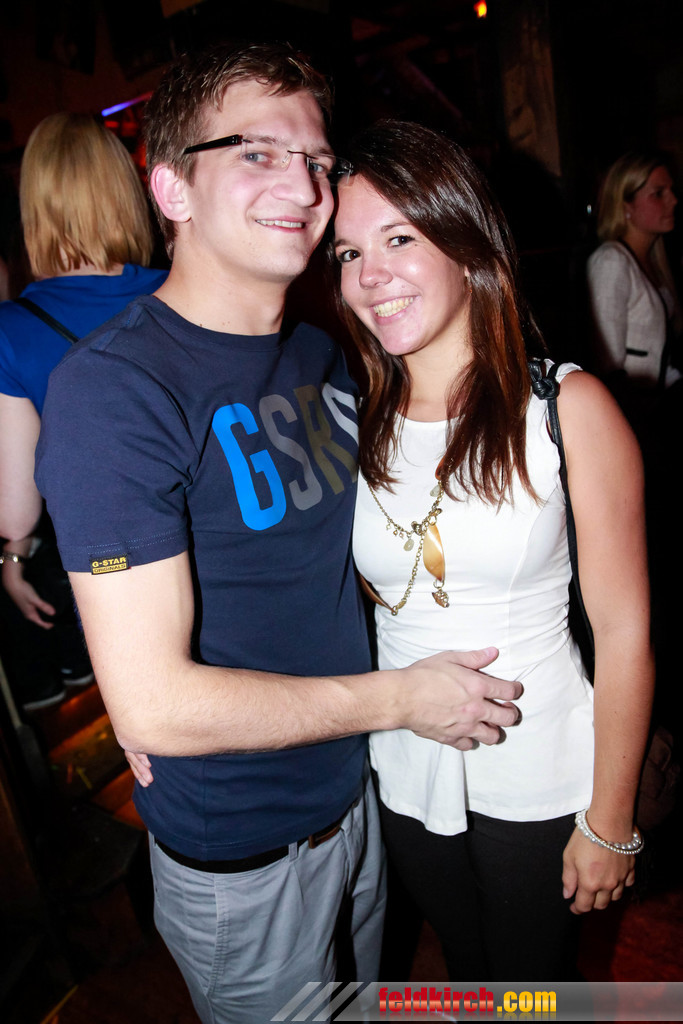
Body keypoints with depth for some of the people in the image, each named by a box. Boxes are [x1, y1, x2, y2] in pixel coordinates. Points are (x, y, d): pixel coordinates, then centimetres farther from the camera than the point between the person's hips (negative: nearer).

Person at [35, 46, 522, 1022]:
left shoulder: (321, 356, 0)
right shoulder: (110, 389, -25)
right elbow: (153, 704, -28)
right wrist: (405, 697, -20)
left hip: (353, 797, 7)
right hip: (239, 860, -6)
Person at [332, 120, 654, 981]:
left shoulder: (569, 408, -15)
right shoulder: (354, 423, -5)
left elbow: (623, 630, -13)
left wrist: (611, 821, -9)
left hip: (538, 780, -3)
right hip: (405, 776, 3)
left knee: (533, 981, 22)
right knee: (465, 970, 28)